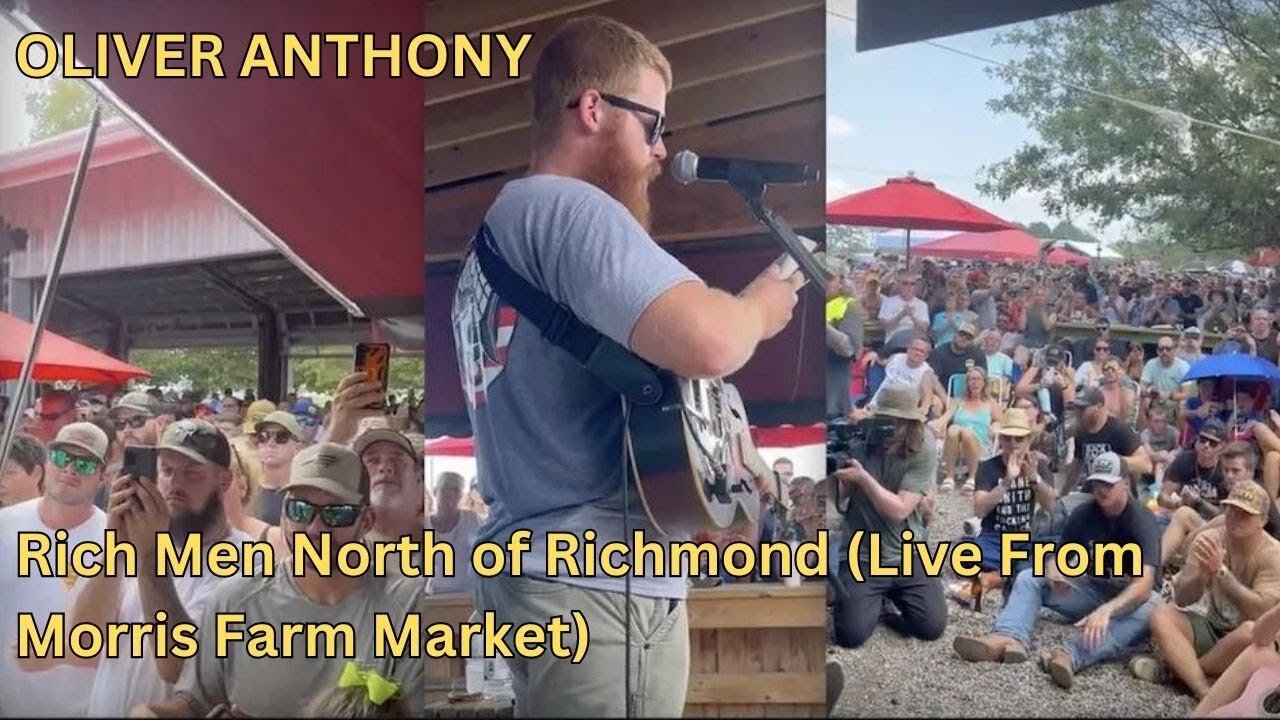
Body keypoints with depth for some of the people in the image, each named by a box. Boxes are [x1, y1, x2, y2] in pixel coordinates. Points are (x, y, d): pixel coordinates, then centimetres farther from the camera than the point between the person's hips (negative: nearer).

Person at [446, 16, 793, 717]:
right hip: (598, 587, -10)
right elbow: (706, 344, -31)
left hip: (525, 566, 10)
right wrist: (760, 306, -8)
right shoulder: (566, 207, -15)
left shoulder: (496, 226, 16)